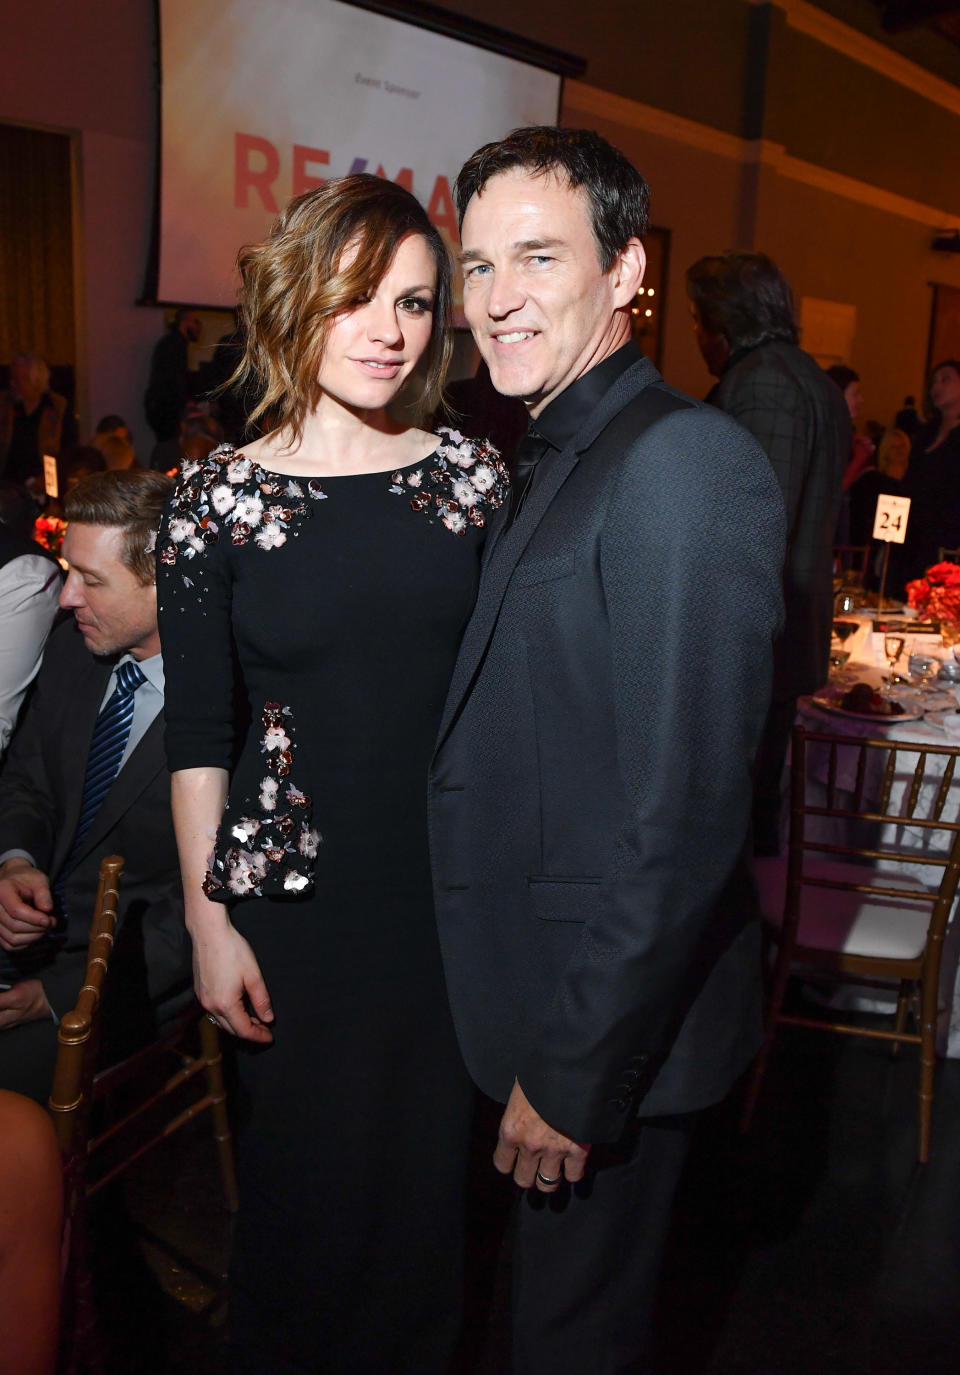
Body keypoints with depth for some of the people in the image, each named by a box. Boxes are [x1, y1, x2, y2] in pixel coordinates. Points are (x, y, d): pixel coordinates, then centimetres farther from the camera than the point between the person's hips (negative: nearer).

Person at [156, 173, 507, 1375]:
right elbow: (197, 732, -4)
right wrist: (208, 922, -5)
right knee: (312, 1166, 14)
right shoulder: (217, 497, -6)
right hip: (297, 893, -2)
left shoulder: (469, 474, 0)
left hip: (455, 881, 2)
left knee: (431, 1159, 17)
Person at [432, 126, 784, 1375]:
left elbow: (684, 815, -26)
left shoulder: (685, 463, -22)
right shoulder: (549, 461, 9)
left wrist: (579, 1073, -20)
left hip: (607, 1030, -8)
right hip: (534, 994, 8)